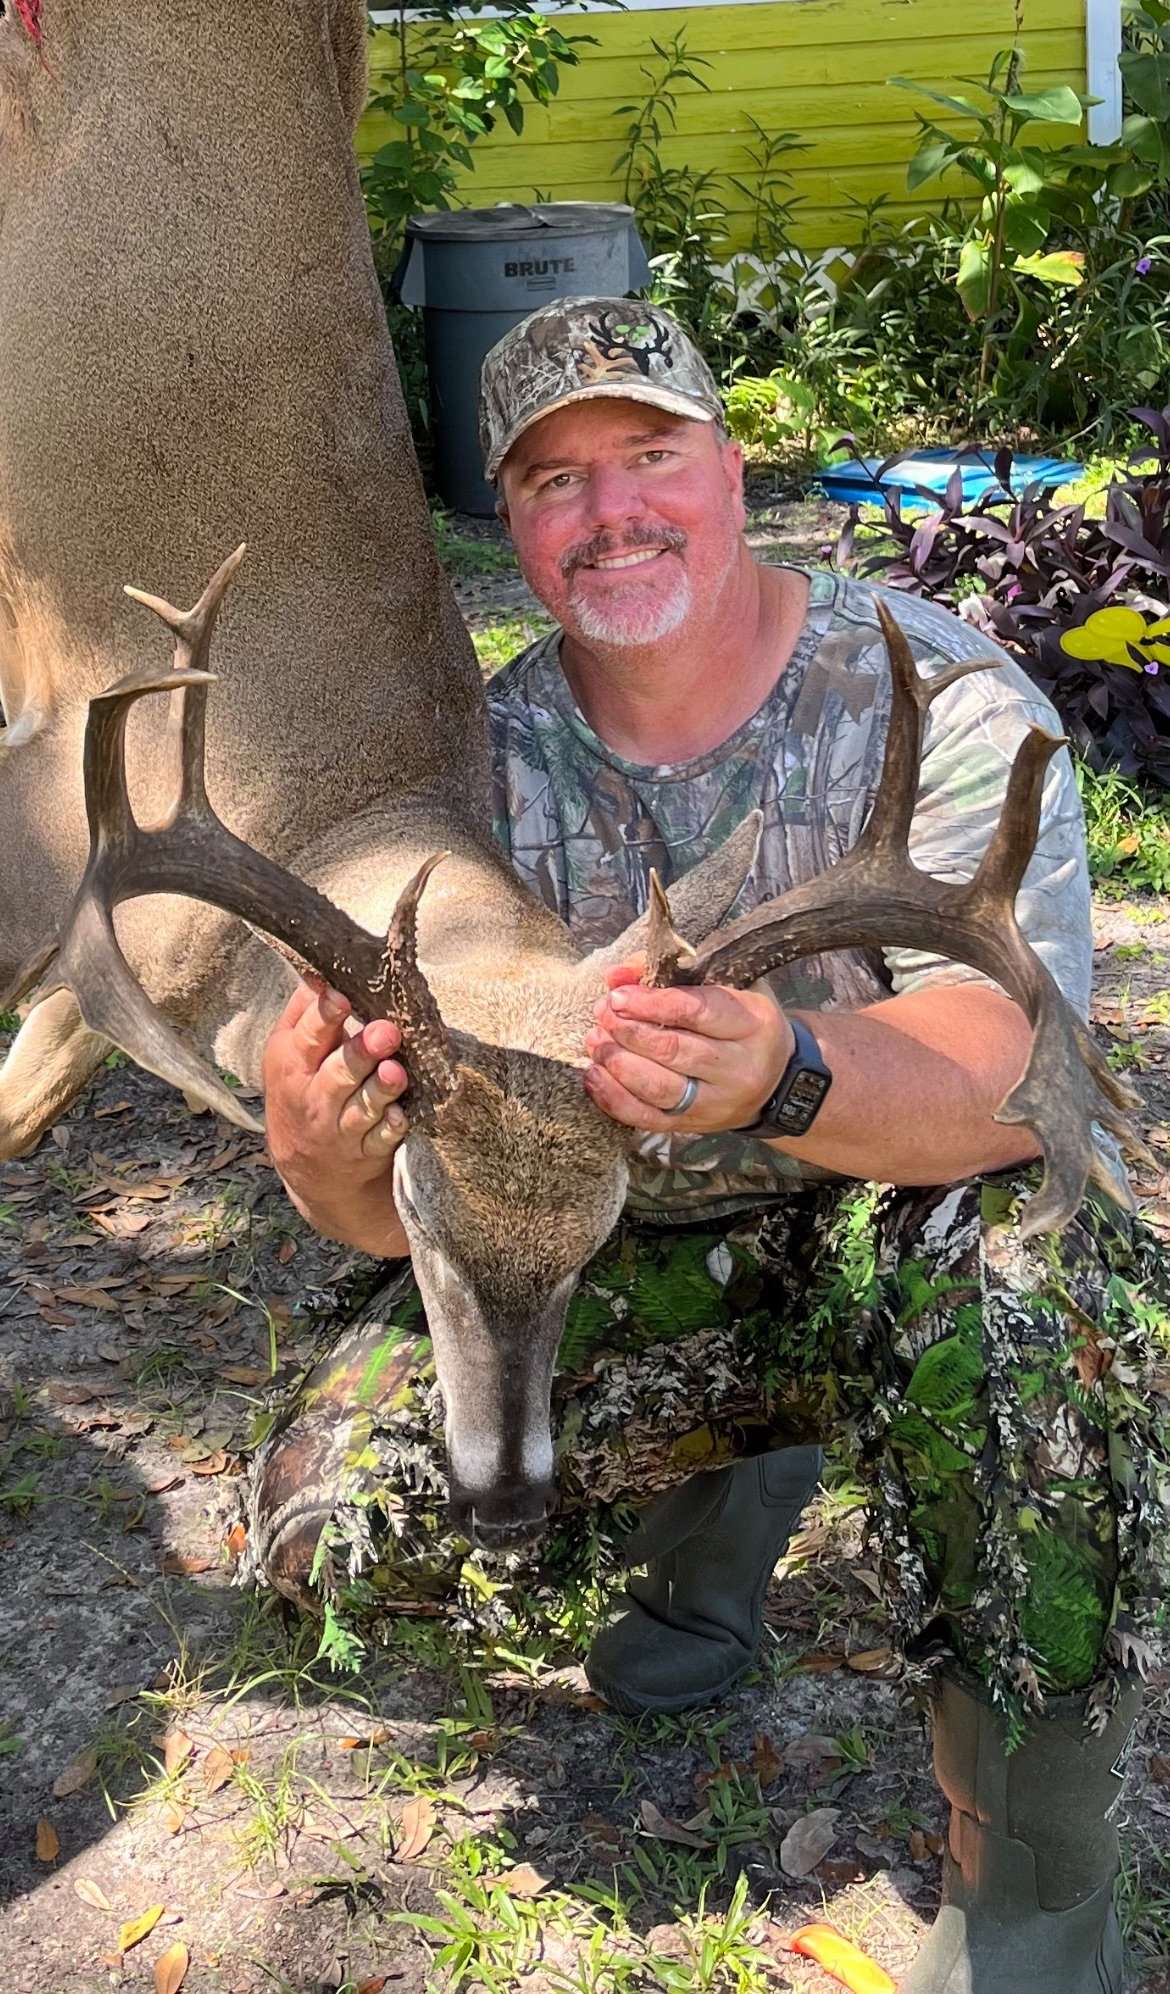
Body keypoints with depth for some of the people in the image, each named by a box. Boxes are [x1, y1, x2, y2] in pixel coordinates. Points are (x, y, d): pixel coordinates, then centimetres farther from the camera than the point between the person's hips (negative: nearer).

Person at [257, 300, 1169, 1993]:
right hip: (637, 1267, 4)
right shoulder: (483, 766, -7)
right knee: (336, 1518, -15)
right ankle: (728, 1484, 16)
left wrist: (782, 1073, -54)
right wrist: (333, 1160, -36)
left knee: (1030, 1277, -38)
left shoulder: (934, 696, -17)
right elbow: (408, 1212, -10)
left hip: (904, 1239, -3)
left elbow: (1007, 1074, -31)